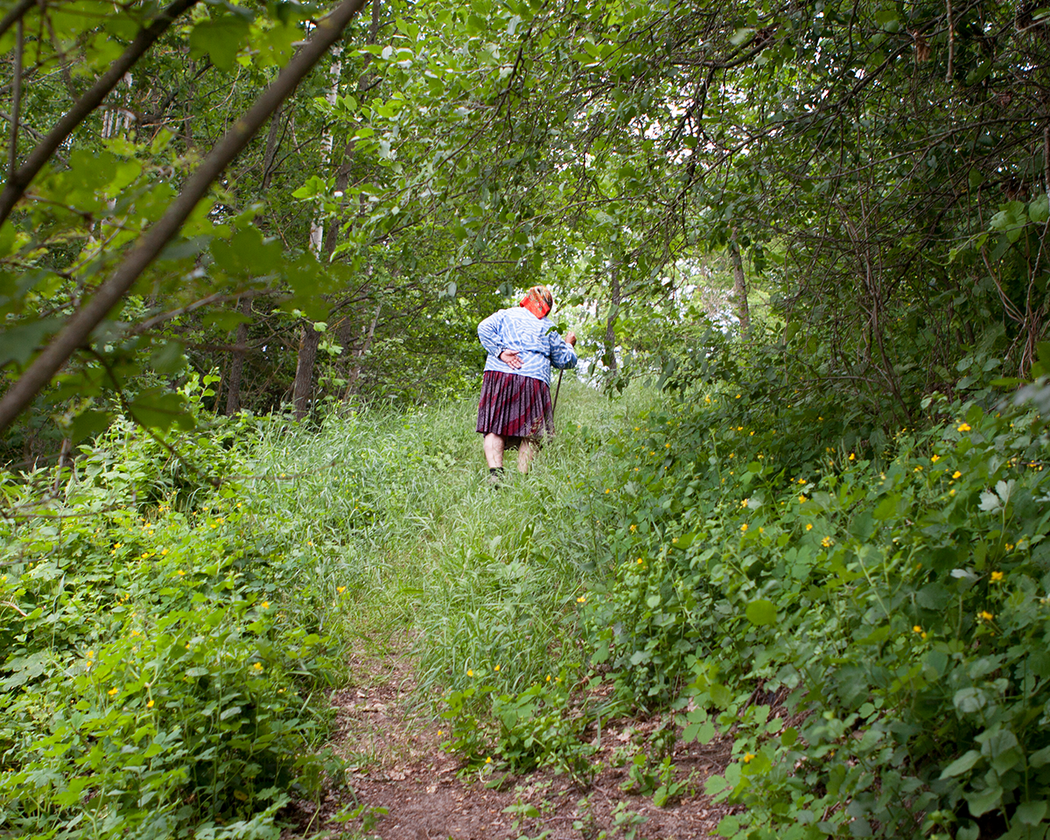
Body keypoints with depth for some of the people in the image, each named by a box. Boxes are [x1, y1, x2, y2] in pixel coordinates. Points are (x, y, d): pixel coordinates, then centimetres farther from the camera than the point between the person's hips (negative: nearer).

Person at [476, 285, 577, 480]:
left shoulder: (505, 315, 17)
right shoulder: (548, 328, 18)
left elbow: (484, 328, -3)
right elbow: (565, 361, 25)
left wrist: (500, 351, -5)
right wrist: (569, 345, 44)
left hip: (498, 376, 0)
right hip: (534, 381, 0)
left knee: (494, 428, -3)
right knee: (530, 434, 0)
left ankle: (495, 470, -20)